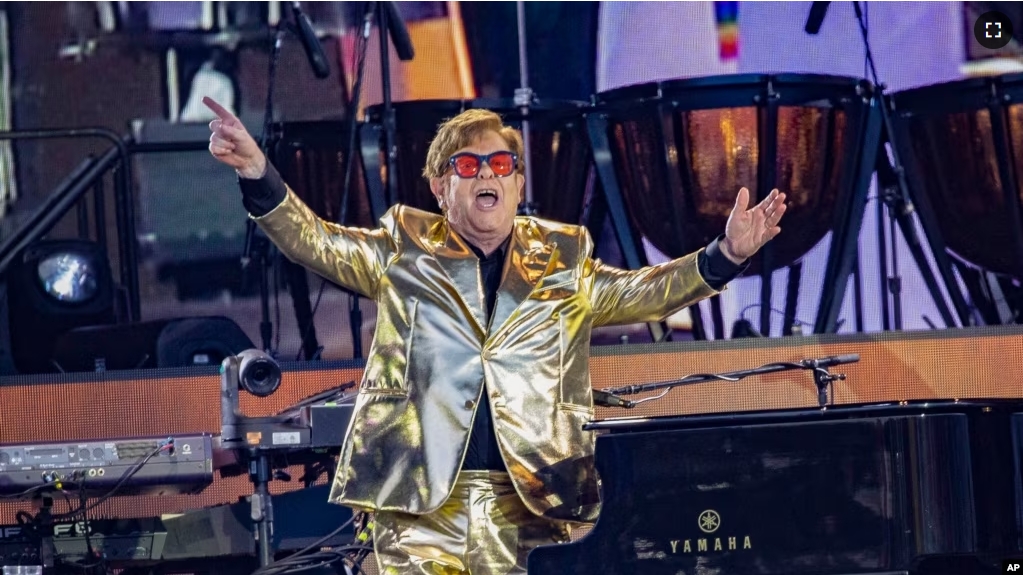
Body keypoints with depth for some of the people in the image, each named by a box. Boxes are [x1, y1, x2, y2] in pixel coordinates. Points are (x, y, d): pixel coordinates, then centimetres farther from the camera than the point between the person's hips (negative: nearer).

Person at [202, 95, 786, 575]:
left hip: (518, 501, 2)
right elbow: (315, 242, 3)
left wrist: (725, 256, -2)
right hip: (416, 492, -2)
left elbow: (644, 292, 14)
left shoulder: (564, 263, 16)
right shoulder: (403, 251, 12)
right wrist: (257, 173, -13)